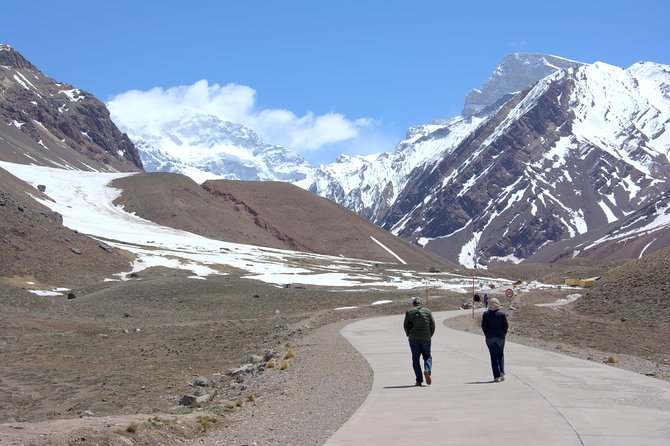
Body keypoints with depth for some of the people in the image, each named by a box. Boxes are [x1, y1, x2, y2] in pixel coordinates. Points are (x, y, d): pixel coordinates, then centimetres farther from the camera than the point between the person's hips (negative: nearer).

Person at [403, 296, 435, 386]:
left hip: (413, 338, 0)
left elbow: (405, 325, 2)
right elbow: (433, 325, 2)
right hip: (425, 338, 0)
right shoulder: (427, 311, 7)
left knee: (415, 359, 5)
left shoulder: (409, 312, 5)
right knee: (427, 357, 11)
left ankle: (419, 380, -3)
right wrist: (430, 335, 14)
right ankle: (427, 370, -18)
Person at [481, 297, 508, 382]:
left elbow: (483, 326, -4)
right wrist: (503, 334, 9)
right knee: (501, 355, 18)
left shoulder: (485, 314, -4)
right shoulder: (502, 314, -5)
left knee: (494, 356, 3)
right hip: (500, 337, 0)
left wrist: (487, 334, 9)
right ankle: (502, 372, 2)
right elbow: (506, 325, -4)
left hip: (490, 337, 0)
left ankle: (496, 376, 0)